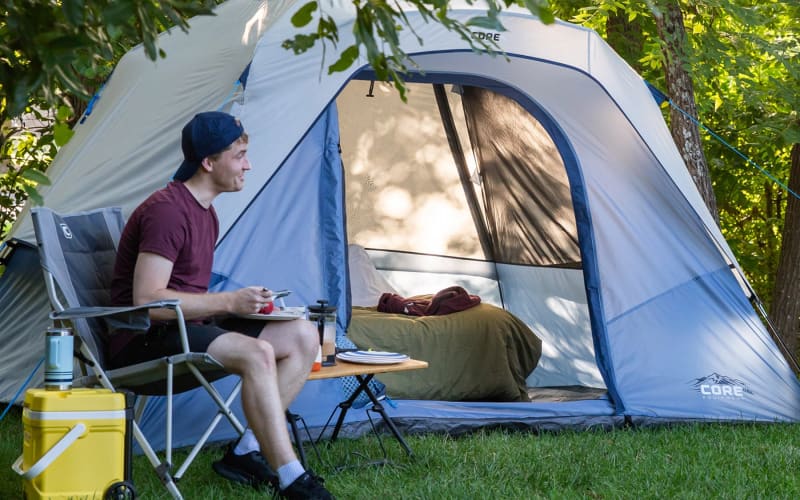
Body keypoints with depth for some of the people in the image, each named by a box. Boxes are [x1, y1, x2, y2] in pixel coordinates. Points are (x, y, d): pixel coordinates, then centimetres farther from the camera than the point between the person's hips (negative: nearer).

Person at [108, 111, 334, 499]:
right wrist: (229, 302, -22)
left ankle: (245, 454, -5)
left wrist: (239, 304, 1)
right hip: (144, 342, -10)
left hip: (186, 329, 10)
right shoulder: (167, 210, -18)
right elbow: (146, 300, -25)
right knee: (256, 354, -33)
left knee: (302, 336, -3)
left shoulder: (205, 213, 15)